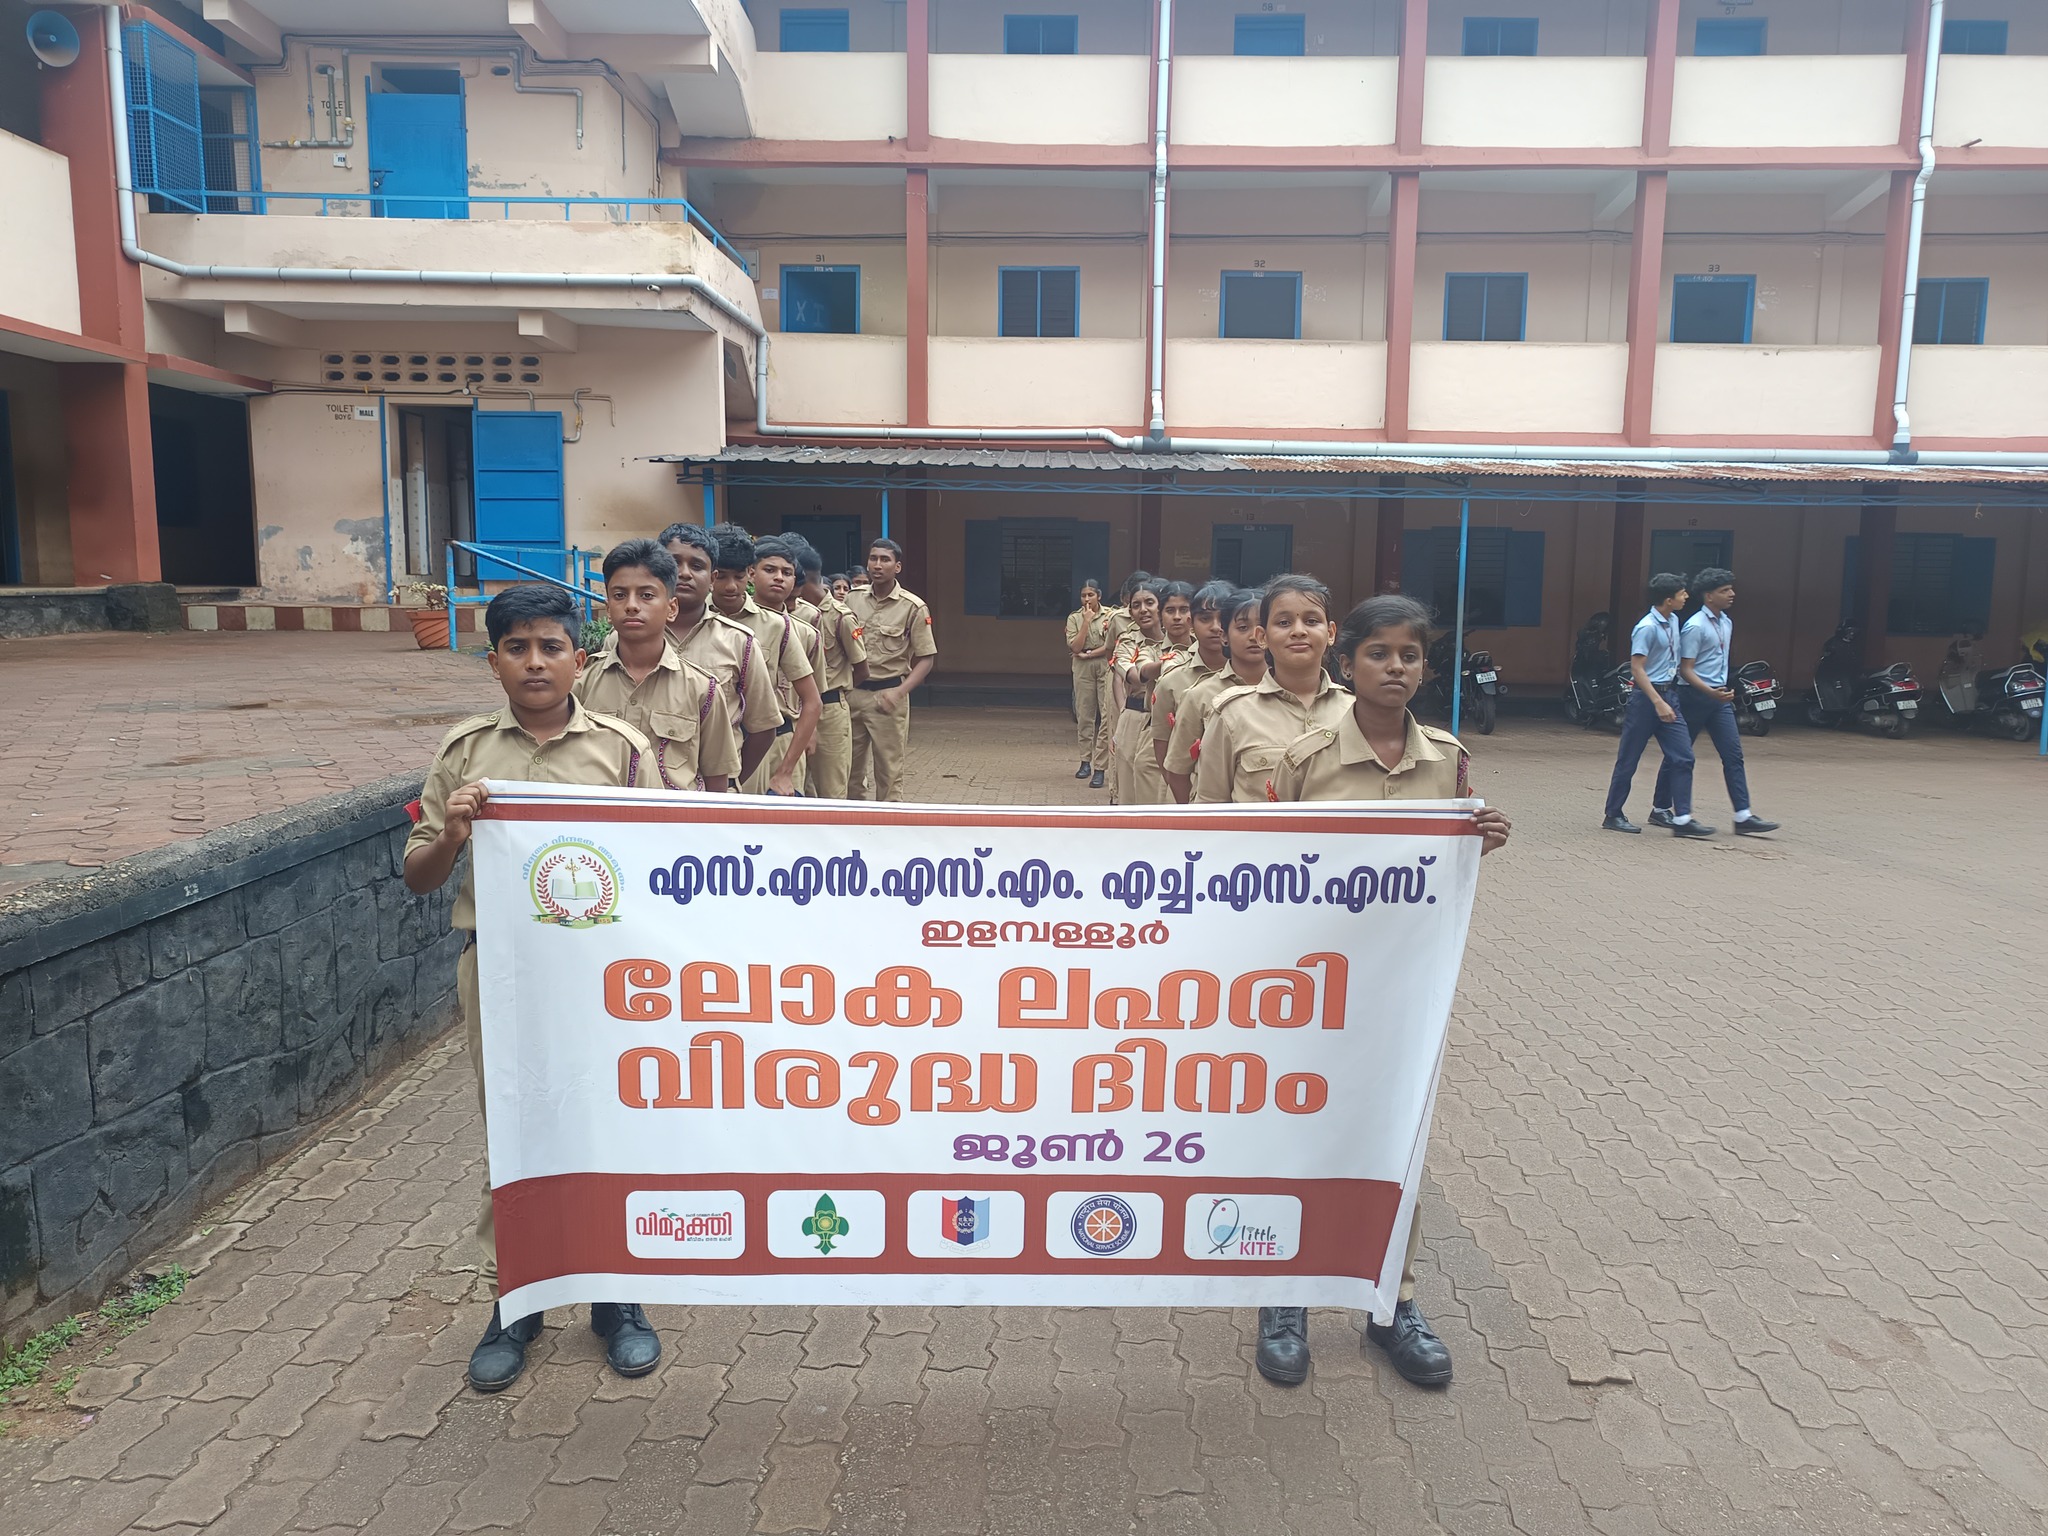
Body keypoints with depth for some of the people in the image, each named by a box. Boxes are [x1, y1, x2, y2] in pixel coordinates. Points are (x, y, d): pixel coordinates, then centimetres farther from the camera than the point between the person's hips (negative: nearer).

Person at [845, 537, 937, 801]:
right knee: (850, 769, 12)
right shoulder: (852, 599, 5)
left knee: (889, 771, 3)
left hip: (887, 695, -4)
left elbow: (926, 658, -5)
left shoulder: (913, 607, -6)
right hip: (852, 692, 4)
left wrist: (899, 692, -17)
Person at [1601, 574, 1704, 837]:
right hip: (1647, 697, -8)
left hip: (1669, 695, 8)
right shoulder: (1647, 627, -16)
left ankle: (1682, 819, 2)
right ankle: (1613, 815, 12)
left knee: (1683, 757, 1)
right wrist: (1658, 703, -24)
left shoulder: (1673, 621, 9)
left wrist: (1669, 699, 18)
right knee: (1629, 759, 2)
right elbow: (1637, 668, -19)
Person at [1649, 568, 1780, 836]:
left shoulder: (1727, 623, 12)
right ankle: (1660, 809, 16)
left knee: (1733, 755, 0)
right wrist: (1711, 692, -28)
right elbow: (1685, 670, -17)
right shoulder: (1695, 627, -14)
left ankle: (1743, 816, -1)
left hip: (1720, 697, 7)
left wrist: (1724, 690, 19)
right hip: (1695, 696, -7)